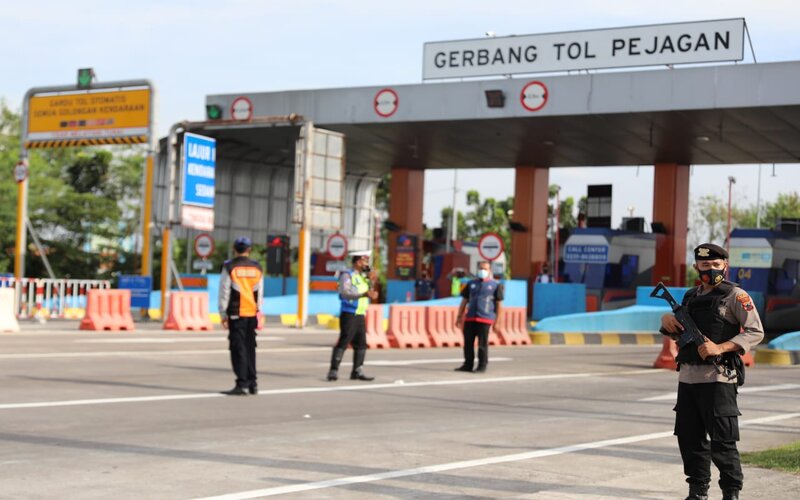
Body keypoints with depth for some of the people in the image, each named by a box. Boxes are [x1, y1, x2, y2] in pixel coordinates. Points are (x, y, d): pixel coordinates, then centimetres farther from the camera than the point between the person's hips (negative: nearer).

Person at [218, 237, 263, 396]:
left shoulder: (229, 267, -5)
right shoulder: (257, 268, 8)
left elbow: (224, 292, -7)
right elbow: (259, 294, 12)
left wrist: (223, 314, -2)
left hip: (236, 314, -4)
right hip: (252, 314, 4)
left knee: (238, 349, -4)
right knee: (250, 348, 13)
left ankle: (242, 384, -9)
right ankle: (252, 383, 17)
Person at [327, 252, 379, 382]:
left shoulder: (363, 277, 17)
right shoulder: (347, 275, -6)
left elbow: (370, 294, 17)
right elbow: (345, 293, -22)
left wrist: (371, 281, 2)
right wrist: (364, 294, -31)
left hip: (361, 316, 8)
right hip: (349, 314, -8)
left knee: (361, 344, 6)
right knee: (343, 342, -11)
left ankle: (357, 372, 12)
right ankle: (333, 372, -9)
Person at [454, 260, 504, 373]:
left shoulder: (495, 285, 3)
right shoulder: (471, 284, 15)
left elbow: (499, 304, 2)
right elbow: (464, 301, 17)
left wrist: (497, 322, -4)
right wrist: (459, 317, 11)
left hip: (485, 319, -4)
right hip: (470, 318, 4)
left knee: (482, 344, -2)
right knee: (468, 343, 5)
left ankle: (482, 366, 6)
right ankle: (468, 364, 15)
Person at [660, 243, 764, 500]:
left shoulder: (735, 295, -4)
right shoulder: (691, 296, 15)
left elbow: (756, 332, -10)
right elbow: (678, 333, 26)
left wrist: (721, 348, -19)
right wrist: (667, 320, 3)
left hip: (718, 377, -7)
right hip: (688, 376, 7)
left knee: (722, 440, -4)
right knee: (689, 438, 10)